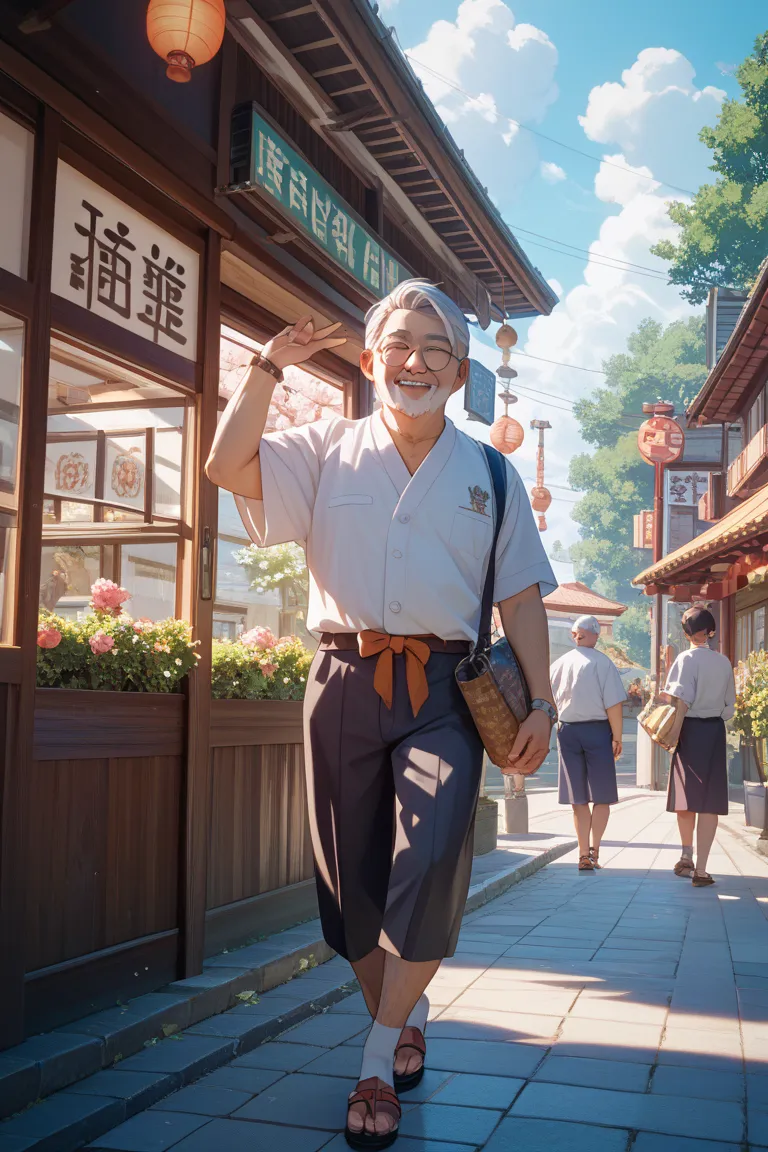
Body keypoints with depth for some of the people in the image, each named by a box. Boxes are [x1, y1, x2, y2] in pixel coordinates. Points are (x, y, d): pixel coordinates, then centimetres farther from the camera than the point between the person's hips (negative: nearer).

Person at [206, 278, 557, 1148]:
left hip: (443, 690, -1)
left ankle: (380, 1059, 1)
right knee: (351, 877, 7)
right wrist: (269, 367, -5)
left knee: (429, 864, -17)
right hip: (345, 683, 1)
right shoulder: (327, 453, 10)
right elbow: (227, 466, -4)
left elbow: (520, 596, 9)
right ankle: (404, 1018, 32)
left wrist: (540, 702, 2)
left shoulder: (490, 475, 12)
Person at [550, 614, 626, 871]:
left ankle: (584, 855, 10)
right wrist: (617, 737, -6)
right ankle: (594, 850, -2)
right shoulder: (603, 663, -9)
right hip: (597, 730, -4)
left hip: (567, 731, 4)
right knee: (602, 796, 7)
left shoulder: (559, 664, 5)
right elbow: (613, 704, -13)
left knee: (578, 797, 9)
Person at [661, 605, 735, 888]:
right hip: (716, 732, 3)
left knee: (687, 796, 11)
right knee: (710, 801, 1)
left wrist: (674, 733, -10)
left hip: (691, 730, -3)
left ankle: (687, 858, 24)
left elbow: (683, 700, -15)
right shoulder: (724, 662, 6)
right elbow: (729, 705, 11)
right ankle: (700, 869, -2)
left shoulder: (687, 659, -8)